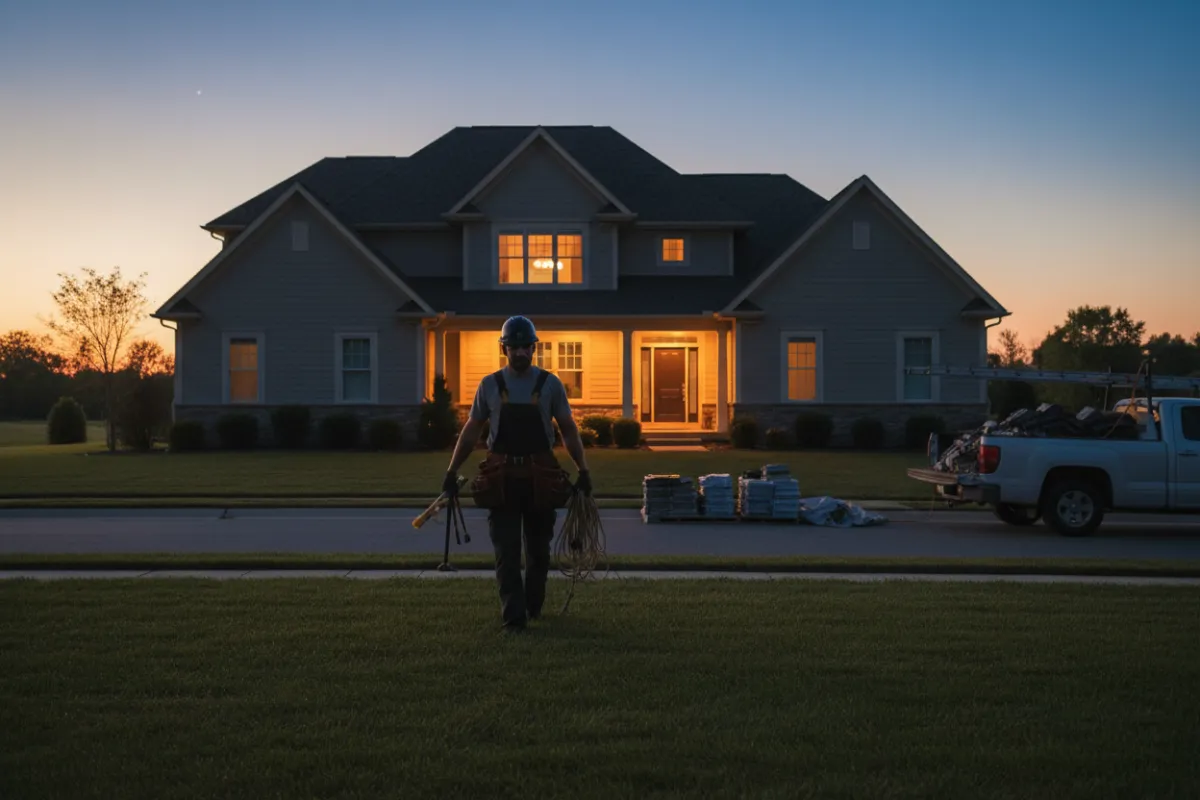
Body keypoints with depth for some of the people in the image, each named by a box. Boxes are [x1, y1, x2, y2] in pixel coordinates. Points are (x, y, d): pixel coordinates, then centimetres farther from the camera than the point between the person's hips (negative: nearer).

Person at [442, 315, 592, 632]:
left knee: (538, 548, 12)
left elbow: (568, 430, 5)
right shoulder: (490, 385, 3)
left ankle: (533, 606, 31)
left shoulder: (550, 384, 2)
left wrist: (583, 469, -2)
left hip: (541, 478, 0)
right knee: (506, 551, -4)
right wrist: (452, 471, 3)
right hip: (502, 478, 0)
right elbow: (471, 431, 8)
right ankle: (513, 616, -1)